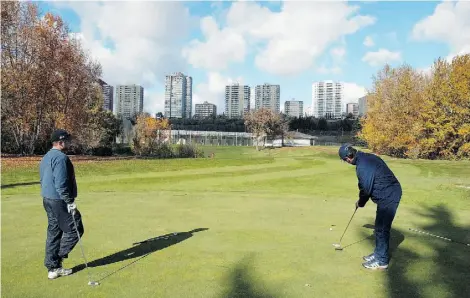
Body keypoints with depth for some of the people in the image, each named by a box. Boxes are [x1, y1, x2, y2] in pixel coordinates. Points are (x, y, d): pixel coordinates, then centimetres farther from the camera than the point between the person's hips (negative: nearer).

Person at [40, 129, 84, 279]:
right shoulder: (61, 157, -17)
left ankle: (52, 267, 19)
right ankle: (57, 260, 7)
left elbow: (44, 180, 20)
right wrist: (70, 201, -19)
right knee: (75, 229, 2)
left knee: (53, 232, 13)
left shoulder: (46, 157, 15)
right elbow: (61, 184, -23)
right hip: (59, 201, -10)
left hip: (47, 199, 10)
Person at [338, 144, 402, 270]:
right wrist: (361, 201, 15)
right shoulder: (368, 157, 8)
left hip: (388, 196, -10)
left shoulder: (362, 166, -23)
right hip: (390, 193, 10)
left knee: (382, 228, -1)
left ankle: (381, 261, 11)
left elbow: (366, 189, -19)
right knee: (380, 226, 18)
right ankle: (378, 253, 30)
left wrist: (361, 202, 1)